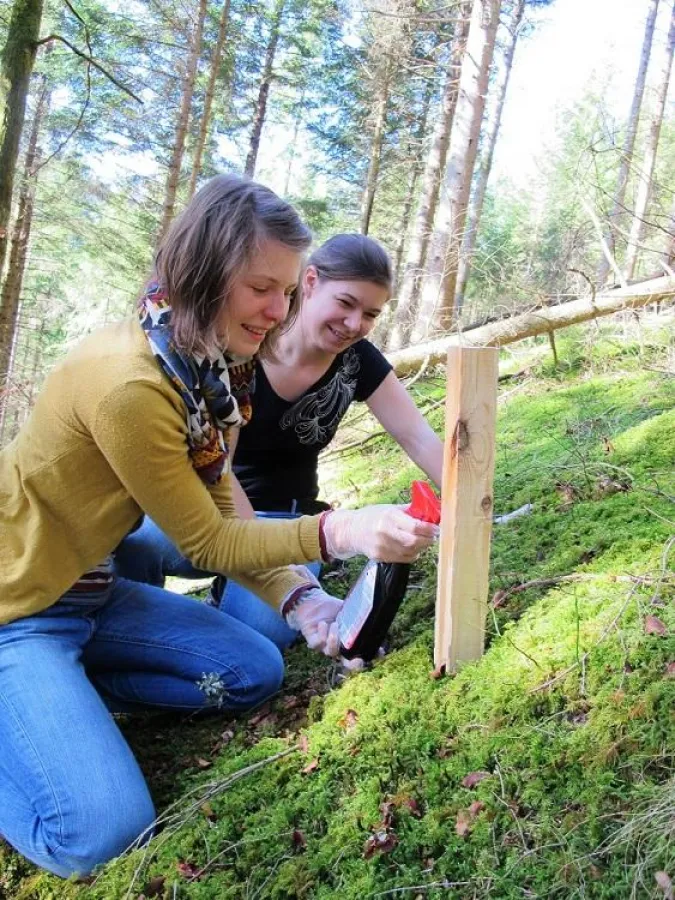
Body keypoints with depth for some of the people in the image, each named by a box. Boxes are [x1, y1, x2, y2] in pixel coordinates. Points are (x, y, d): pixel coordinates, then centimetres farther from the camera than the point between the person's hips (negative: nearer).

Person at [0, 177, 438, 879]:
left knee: (255, 671, 7)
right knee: (100, 831, -20)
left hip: (92, 591, 9)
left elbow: (222, 511, -1)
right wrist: (338, 532, -28)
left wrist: (299, 600, -13)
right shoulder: (129, 385, -29)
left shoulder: (210, 365, -1)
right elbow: (204, 540, -19)